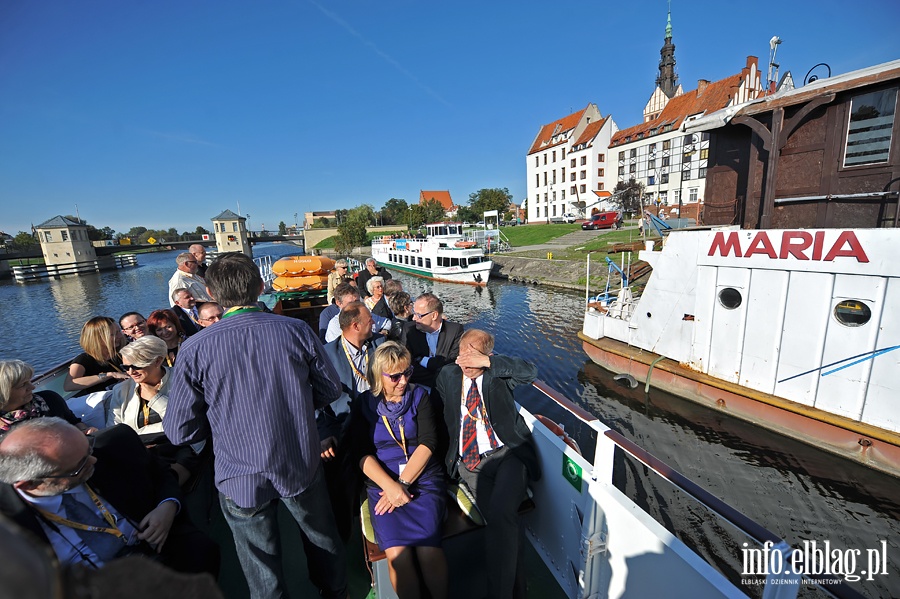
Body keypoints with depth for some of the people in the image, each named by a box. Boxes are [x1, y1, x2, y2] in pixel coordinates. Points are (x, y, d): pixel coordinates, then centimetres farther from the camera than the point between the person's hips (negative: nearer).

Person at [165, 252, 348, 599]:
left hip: (241, 481, -1)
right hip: (302, 469, 1)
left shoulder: (195, 350, -17)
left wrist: (223, 422, 10)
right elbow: (330, 389, -4)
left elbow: (179, 431, -9)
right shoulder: (297, 331, -14)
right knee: (324, 542, 28)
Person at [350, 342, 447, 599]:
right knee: (397, 554, -21)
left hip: (422, 477, 0)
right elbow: (363, 454, -1)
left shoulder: (419, 396, 5)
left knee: (429, 550, -20)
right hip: (382, 481, 1)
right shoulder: (365, 403, 4)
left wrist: (403, 483, -11)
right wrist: (390, 486, -15)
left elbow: (428, 444, -2)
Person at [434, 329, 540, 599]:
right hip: (469, 463, 2)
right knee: (501, 519, -19)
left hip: (508, 454, -2)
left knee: (500, 515, -26)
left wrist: (487, 362, -22)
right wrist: (445, 451, 7)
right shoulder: (448, 375, 11)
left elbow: (530, 371, -15)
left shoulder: (499, 373, 3)